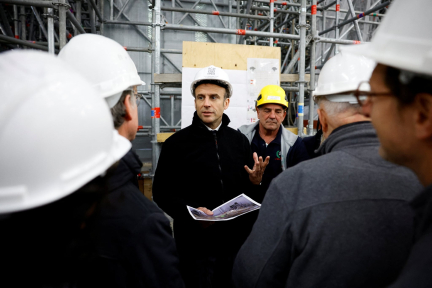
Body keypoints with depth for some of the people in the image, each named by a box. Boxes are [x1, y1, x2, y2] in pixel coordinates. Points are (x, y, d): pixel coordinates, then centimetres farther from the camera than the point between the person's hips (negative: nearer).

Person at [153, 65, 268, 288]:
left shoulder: (240, 141, 5)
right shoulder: (176, 143, -5)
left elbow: (250, 193, 11)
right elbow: (162, 193, -6)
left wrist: (255, 181, -10)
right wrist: (190, 212, -21)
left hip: (237, 240, 4)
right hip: (195, 242, -3)